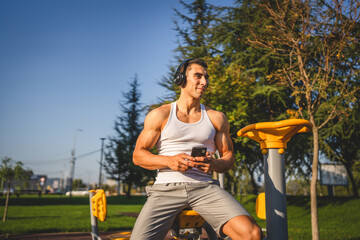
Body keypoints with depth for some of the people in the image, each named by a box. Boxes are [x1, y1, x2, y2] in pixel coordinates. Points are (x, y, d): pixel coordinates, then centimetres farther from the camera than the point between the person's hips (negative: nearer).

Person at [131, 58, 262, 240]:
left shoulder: (216, 118, 16)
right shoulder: (160, 115, 9)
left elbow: (229, 155, 16)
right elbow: (138, 155, 7)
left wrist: (215, 164, -8)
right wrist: (169, 161, -13)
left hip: (205, 187, 1)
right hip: (166, 187, 0)